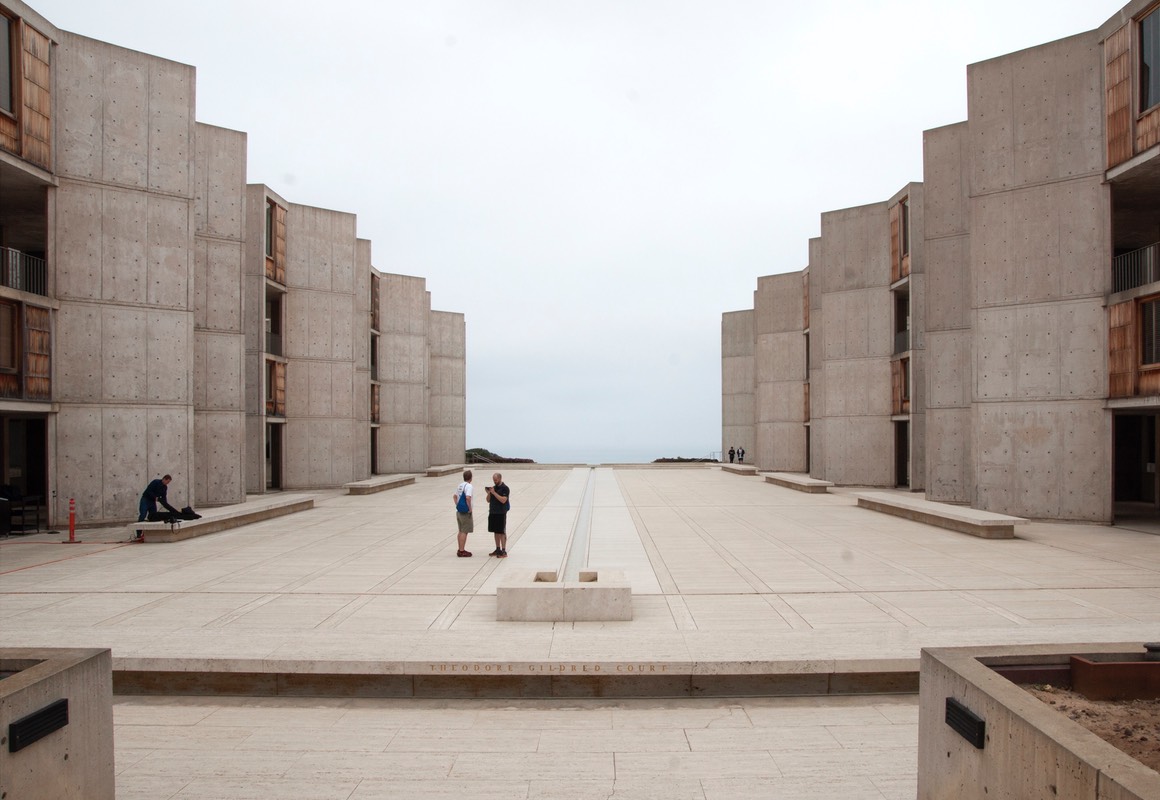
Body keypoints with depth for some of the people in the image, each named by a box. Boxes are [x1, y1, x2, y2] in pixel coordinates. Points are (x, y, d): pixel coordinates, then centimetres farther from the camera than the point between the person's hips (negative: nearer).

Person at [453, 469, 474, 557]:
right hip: (465, 512, -8)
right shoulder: (468, 486, -16)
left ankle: (460, 549, 23)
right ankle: (462, 551, -1)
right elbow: (468, 498, -29)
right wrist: (470, 508, -19)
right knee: (464, 532, -3)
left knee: (461, 531, 16)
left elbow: (455, 496, 20)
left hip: (459, 511, 8)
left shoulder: (460, 485, 11)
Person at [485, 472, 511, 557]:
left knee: (502, 532, -5)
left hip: (501, 513, -7)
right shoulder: (494, 488, 13)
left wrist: (494, 493, -21)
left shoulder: (505, 488, -9)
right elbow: (488, 500, 15)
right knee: (496, 532, 12)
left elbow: (503, 500, -21)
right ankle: (498, 549, 20)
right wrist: (489, 493, -4)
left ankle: (504, 551, -3)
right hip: (493, 512, 7)